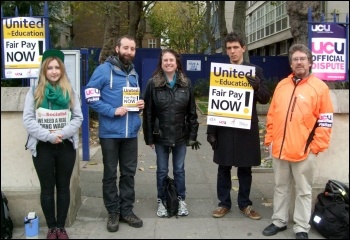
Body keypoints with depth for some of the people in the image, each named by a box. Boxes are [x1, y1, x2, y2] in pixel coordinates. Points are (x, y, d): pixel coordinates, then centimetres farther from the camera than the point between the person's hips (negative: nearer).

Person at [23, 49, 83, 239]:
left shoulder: (70, 91, 6)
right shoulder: (34, 91, 1)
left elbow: (78, 117, 0)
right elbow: (28, 120, -6)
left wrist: (61, 133, -16)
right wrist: (48, 136, -17)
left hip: (66, 146, 1)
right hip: (42, 147, -1)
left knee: (63, 187, 9)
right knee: (47, 188, 7)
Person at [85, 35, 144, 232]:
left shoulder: (134, 73, 14)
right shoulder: (104, 70, -7)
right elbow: (90, 96, -13)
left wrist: (140, 104, 2)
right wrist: (112, 111, -20)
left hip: (131, 132, 6)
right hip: (110, 132, -5)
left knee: (129, 172, 11)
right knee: (110, 173, 6)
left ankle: (126, 210, 24)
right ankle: (113, 212, 19)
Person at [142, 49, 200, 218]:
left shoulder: (186, 83, 1)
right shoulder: (153, 84, -5)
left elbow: (192, 111, 3)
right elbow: (148, 112, -4)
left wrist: (193, 135, 0)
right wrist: (149, 137, -6)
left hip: (181, 136, 1)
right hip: (160, 136, -1)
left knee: (179, 170, 12)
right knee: (162, 170, 11)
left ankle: (181, 200, 28)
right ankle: (161, 201, 27)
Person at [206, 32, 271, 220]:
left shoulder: (255, 71, 3)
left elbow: (265, 99, 1)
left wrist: (257, 87, -22)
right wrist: (211, 130, -2)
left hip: (246, 127, 0)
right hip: (224, 127, 0)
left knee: (245, 168, 11)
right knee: (224, 168, 8)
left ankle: (245, 204, 25)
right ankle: (224, 203, 22)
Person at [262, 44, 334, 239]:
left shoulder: (319, 87, -5)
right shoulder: (282, 85, 9)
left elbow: (326, 121, -6)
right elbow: (272, 115, 13)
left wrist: (316, 147, -10)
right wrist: (270, 139, 9)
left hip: (304, 151, -4)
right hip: (280, 149, 5)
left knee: (303, 191, 7)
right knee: (281, 187, 16)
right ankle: (279, 221, 30)